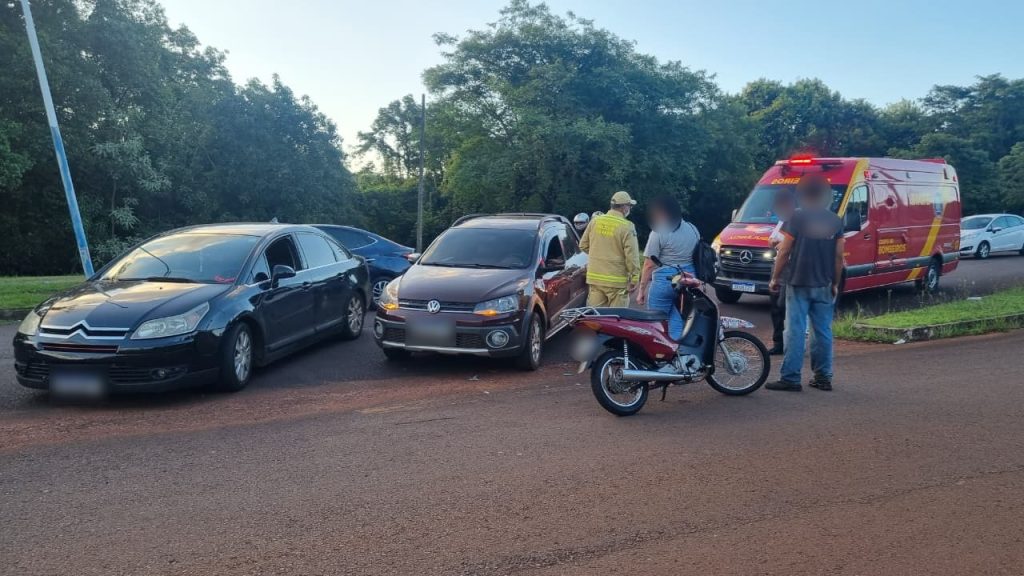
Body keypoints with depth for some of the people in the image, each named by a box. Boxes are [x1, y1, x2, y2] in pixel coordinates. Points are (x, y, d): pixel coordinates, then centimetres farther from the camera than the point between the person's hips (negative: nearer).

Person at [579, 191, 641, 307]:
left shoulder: (595, 221, 4)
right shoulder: (627, 227, -11)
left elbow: (583, 245, 13)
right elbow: (632, 256, -12)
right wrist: (634, 279, -6)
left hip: (594, 277, 5)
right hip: (617, 281, -5)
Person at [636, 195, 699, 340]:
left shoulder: (659, 233, -11)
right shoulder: (693, 229, 9)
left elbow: (649, 265, -11)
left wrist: (642, 290, -7)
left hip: (665, 281, -7)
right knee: (677, 322, 11)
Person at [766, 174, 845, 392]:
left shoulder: (797, 218, -7)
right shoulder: (835, 221, 6)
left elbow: (784, 251, -9)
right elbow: (839, 255, 6)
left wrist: (775, 278, 1)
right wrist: (835, 284, 14)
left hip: (798, 283, -4)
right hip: (824, 286, 4)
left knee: (795, 331, -3)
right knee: (823, 331, 10)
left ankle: (790, 378, -4)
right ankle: (823, 377, 14)